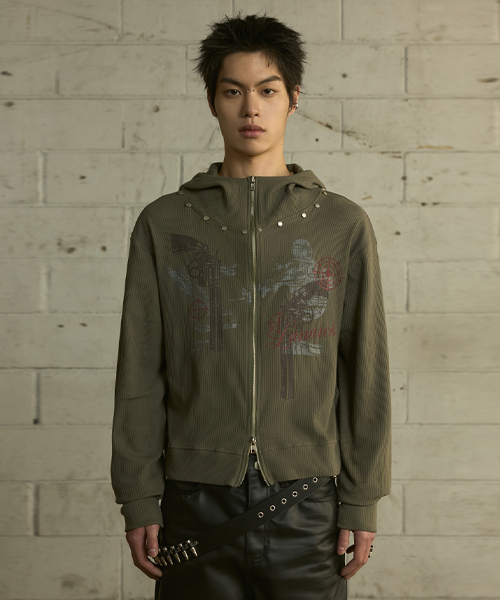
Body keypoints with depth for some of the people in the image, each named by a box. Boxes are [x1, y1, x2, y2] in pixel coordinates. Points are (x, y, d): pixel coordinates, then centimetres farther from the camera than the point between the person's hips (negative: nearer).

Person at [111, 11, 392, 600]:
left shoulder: (343, 224, 4)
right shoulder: (164, 223, 5)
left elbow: (365, 372, 4)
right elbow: (140, 374, 5)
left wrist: (362, 502, 0)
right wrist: (138, 500, 1)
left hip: (307, 503, 0)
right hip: (196, 501, 1)